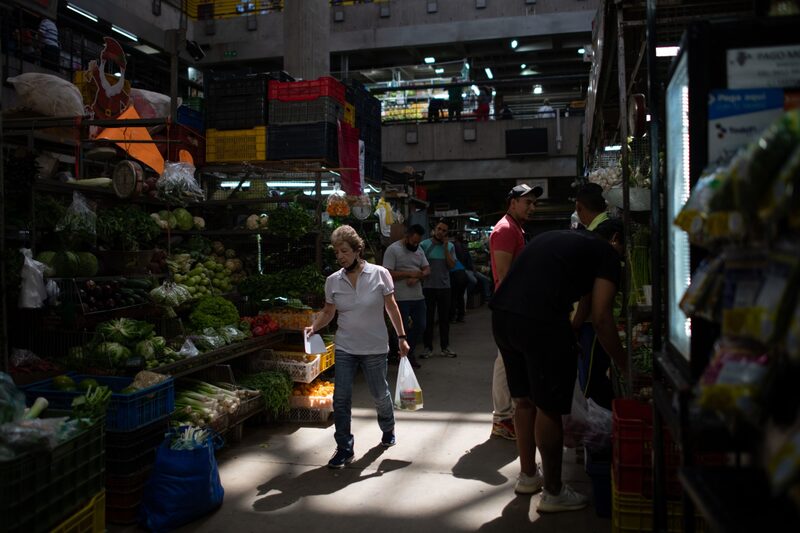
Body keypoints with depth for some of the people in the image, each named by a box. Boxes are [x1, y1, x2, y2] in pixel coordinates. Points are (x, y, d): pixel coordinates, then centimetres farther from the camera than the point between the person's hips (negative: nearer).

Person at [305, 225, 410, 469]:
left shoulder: (379, 274, -8)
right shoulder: (333, 281, -2)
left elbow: (392, 307, -1)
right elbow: (328, 312, 8)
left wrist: (401, 337, -2)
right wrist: (314, 326, -11)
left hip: (375, 348, -2)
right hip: (345, 348, 2)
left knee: (380, 394, 14)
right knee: (341, 398, -3)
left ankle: (388, 429, 43)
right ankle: (345, 448, 10)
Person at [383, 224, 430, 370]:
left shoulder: (419, 250, 12)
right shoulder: (393, 250, -11)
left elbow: (427, 269, 9)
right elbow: (388, 273, -18)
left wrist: (417, 277, -12)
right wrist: (410, 273, -17)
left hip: (418, 296, 7)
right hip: (401, 298, -7)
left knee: (420, 326, 13)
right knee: (403, 329, 2)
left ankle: (409, 353, 33)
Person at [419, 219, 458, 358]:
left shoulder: (450, 246, 6)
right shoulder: (424, 245, -2)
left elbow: (452, 265, -5)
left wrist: (445, 248, -9)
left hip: (444, 286, 2)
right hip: (428, 287, -2)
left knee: (444, 318, 9)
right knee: (428, 318, 3)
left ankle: (445, 347, 18)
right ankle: (428, 347, 10)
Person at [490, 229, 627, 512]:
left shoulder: (554, 236, 29)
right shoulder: (607, 254, 8)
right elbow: (601, 319, -1)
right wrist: (625, 366, 9)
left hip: (501, 315, 7)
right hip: (540, 322, -7)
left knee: (523, 400, 22)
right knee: (549, 408, 8)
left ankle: (527, 473, 39)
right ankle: (553, 493, 23)